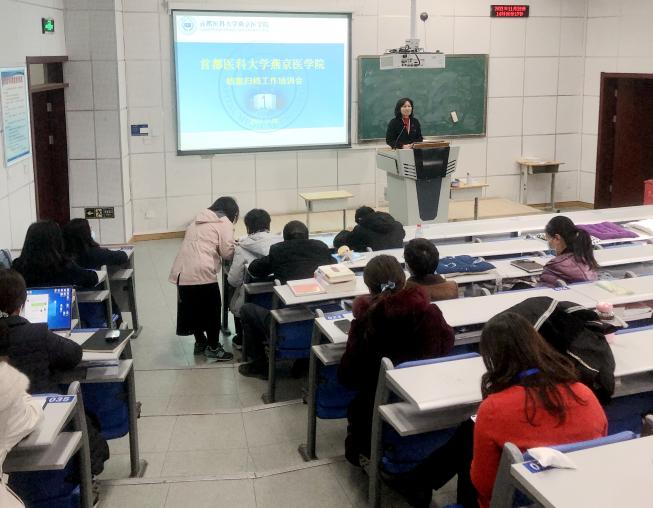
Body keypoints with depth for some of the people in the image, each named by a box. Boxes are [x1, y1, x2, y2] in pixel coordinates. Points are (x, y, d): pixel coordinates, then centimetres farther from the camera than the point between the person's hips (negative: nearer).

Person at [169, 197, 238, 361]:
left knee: (193, 309, 19)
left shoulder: (198, 219, 22)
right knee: (211, 310, 7)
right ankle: (213, 348, 15)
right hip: (202, 273, -7)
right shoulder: (224, 222, 0)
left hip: (182, 272, 7)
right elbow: (227, 252, -6)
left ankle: (200, 342, 32)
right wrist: (235, 249, 14)